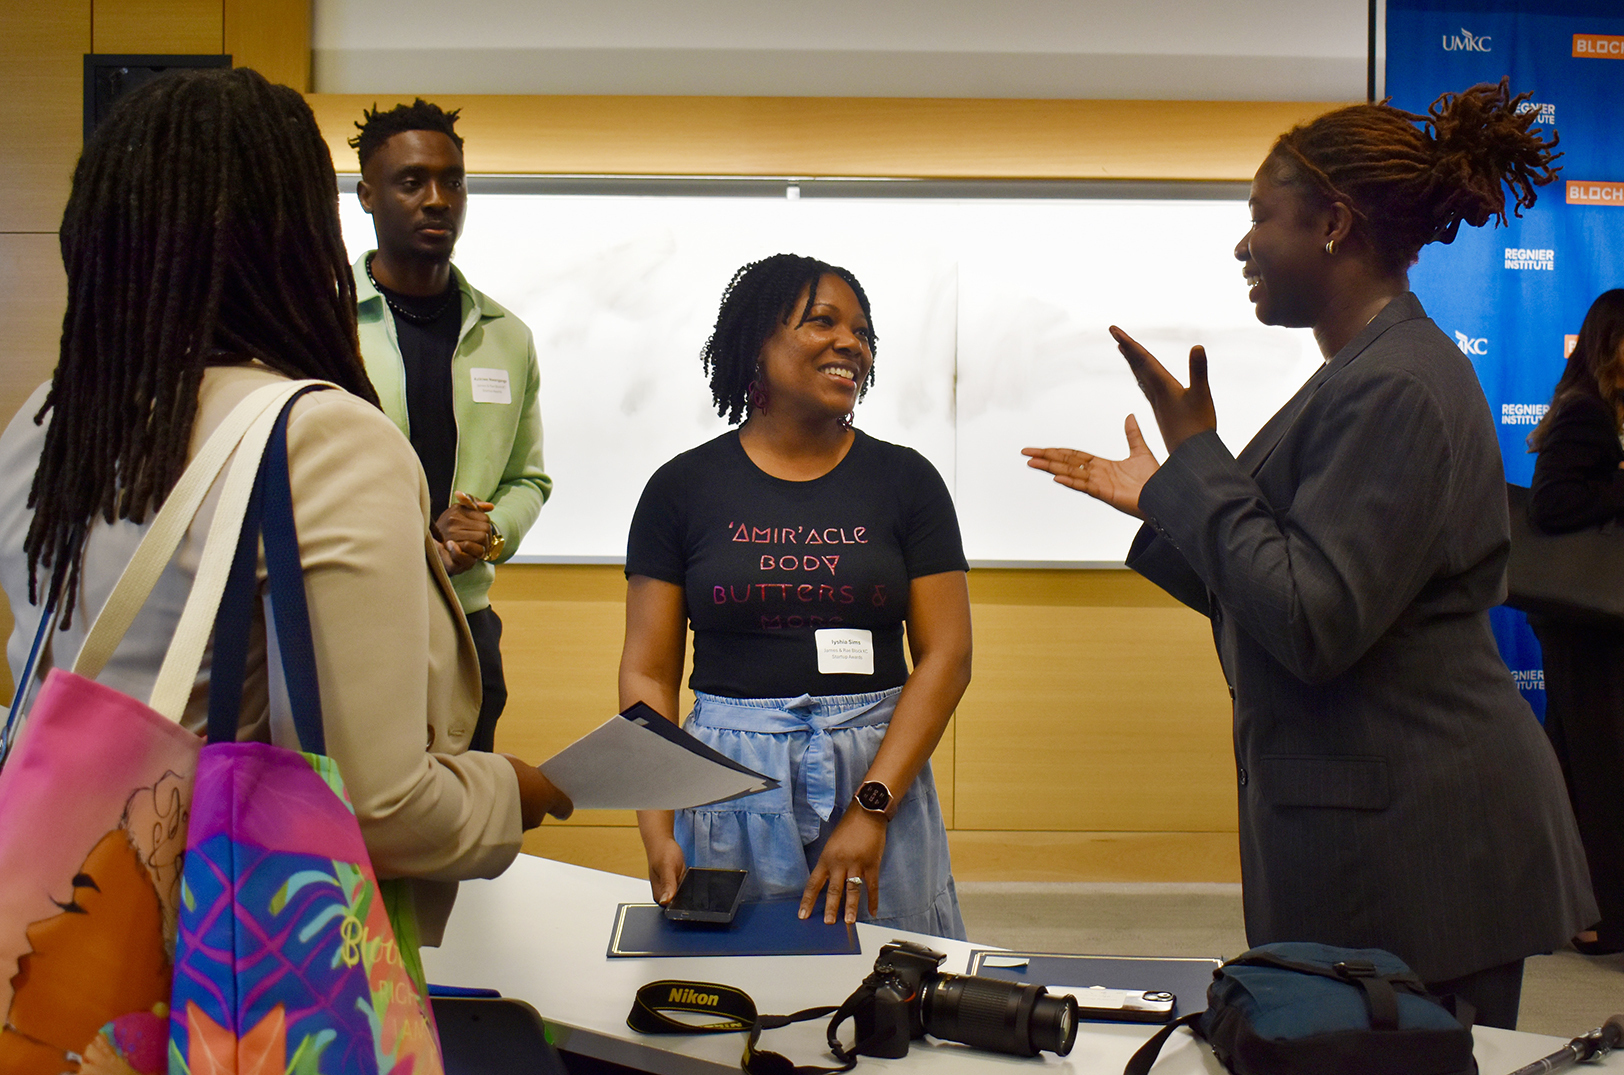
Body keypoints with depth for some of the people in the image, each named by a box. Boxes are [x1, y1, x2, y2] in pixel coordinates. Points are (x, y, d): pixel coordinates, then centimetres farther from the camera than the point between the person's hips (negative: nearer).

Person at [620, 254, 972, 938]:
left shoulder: (906, 481, 3)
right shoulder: (684, 488, 3)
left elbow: (946, 656, -1)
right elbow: (648, 671, 2)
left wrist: (871, 807, -12)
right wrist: (657, 834, -10)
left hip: (879, 770, 1)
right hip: (729, 778, 0)